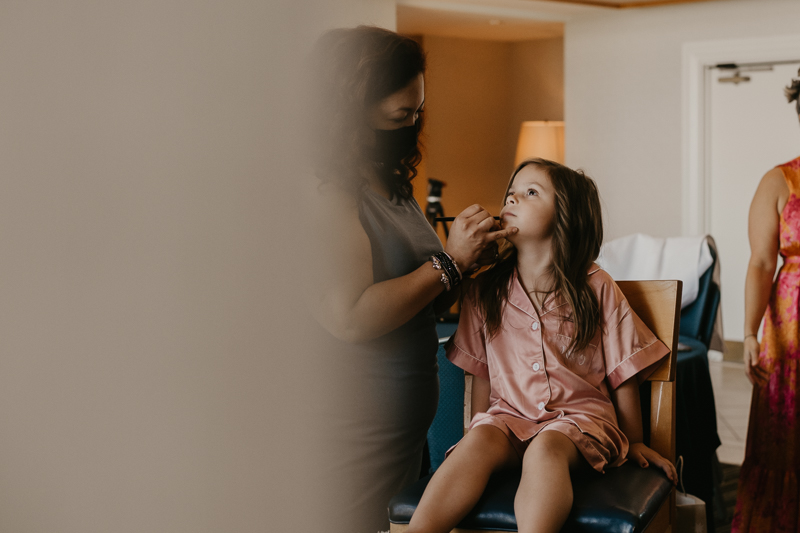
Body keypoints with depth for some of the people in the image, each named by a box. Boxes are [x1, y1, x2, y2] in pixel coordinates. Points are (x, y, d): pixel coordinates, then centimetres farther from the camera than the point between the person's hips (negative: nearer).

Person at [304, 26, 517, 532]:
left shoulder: (395, 186, 12)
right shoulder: (324, 192, -16)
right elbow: (351, 317, -25)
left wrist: (473, 256, 2)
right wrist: (450, 260, -16)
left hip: (409, 424, 9)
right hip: (356, 433, -9)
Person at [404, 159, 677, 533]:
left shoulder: (596, 288, -1)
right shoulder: (485, 291, 7)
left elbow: (623, 375, 6)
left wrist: (634, 444, 12)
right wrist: (478, 432, 8)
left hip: (579, 414, -2)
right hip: (508, 414, 2)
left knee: (544, 448, -36)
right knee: (477, 442, -31)